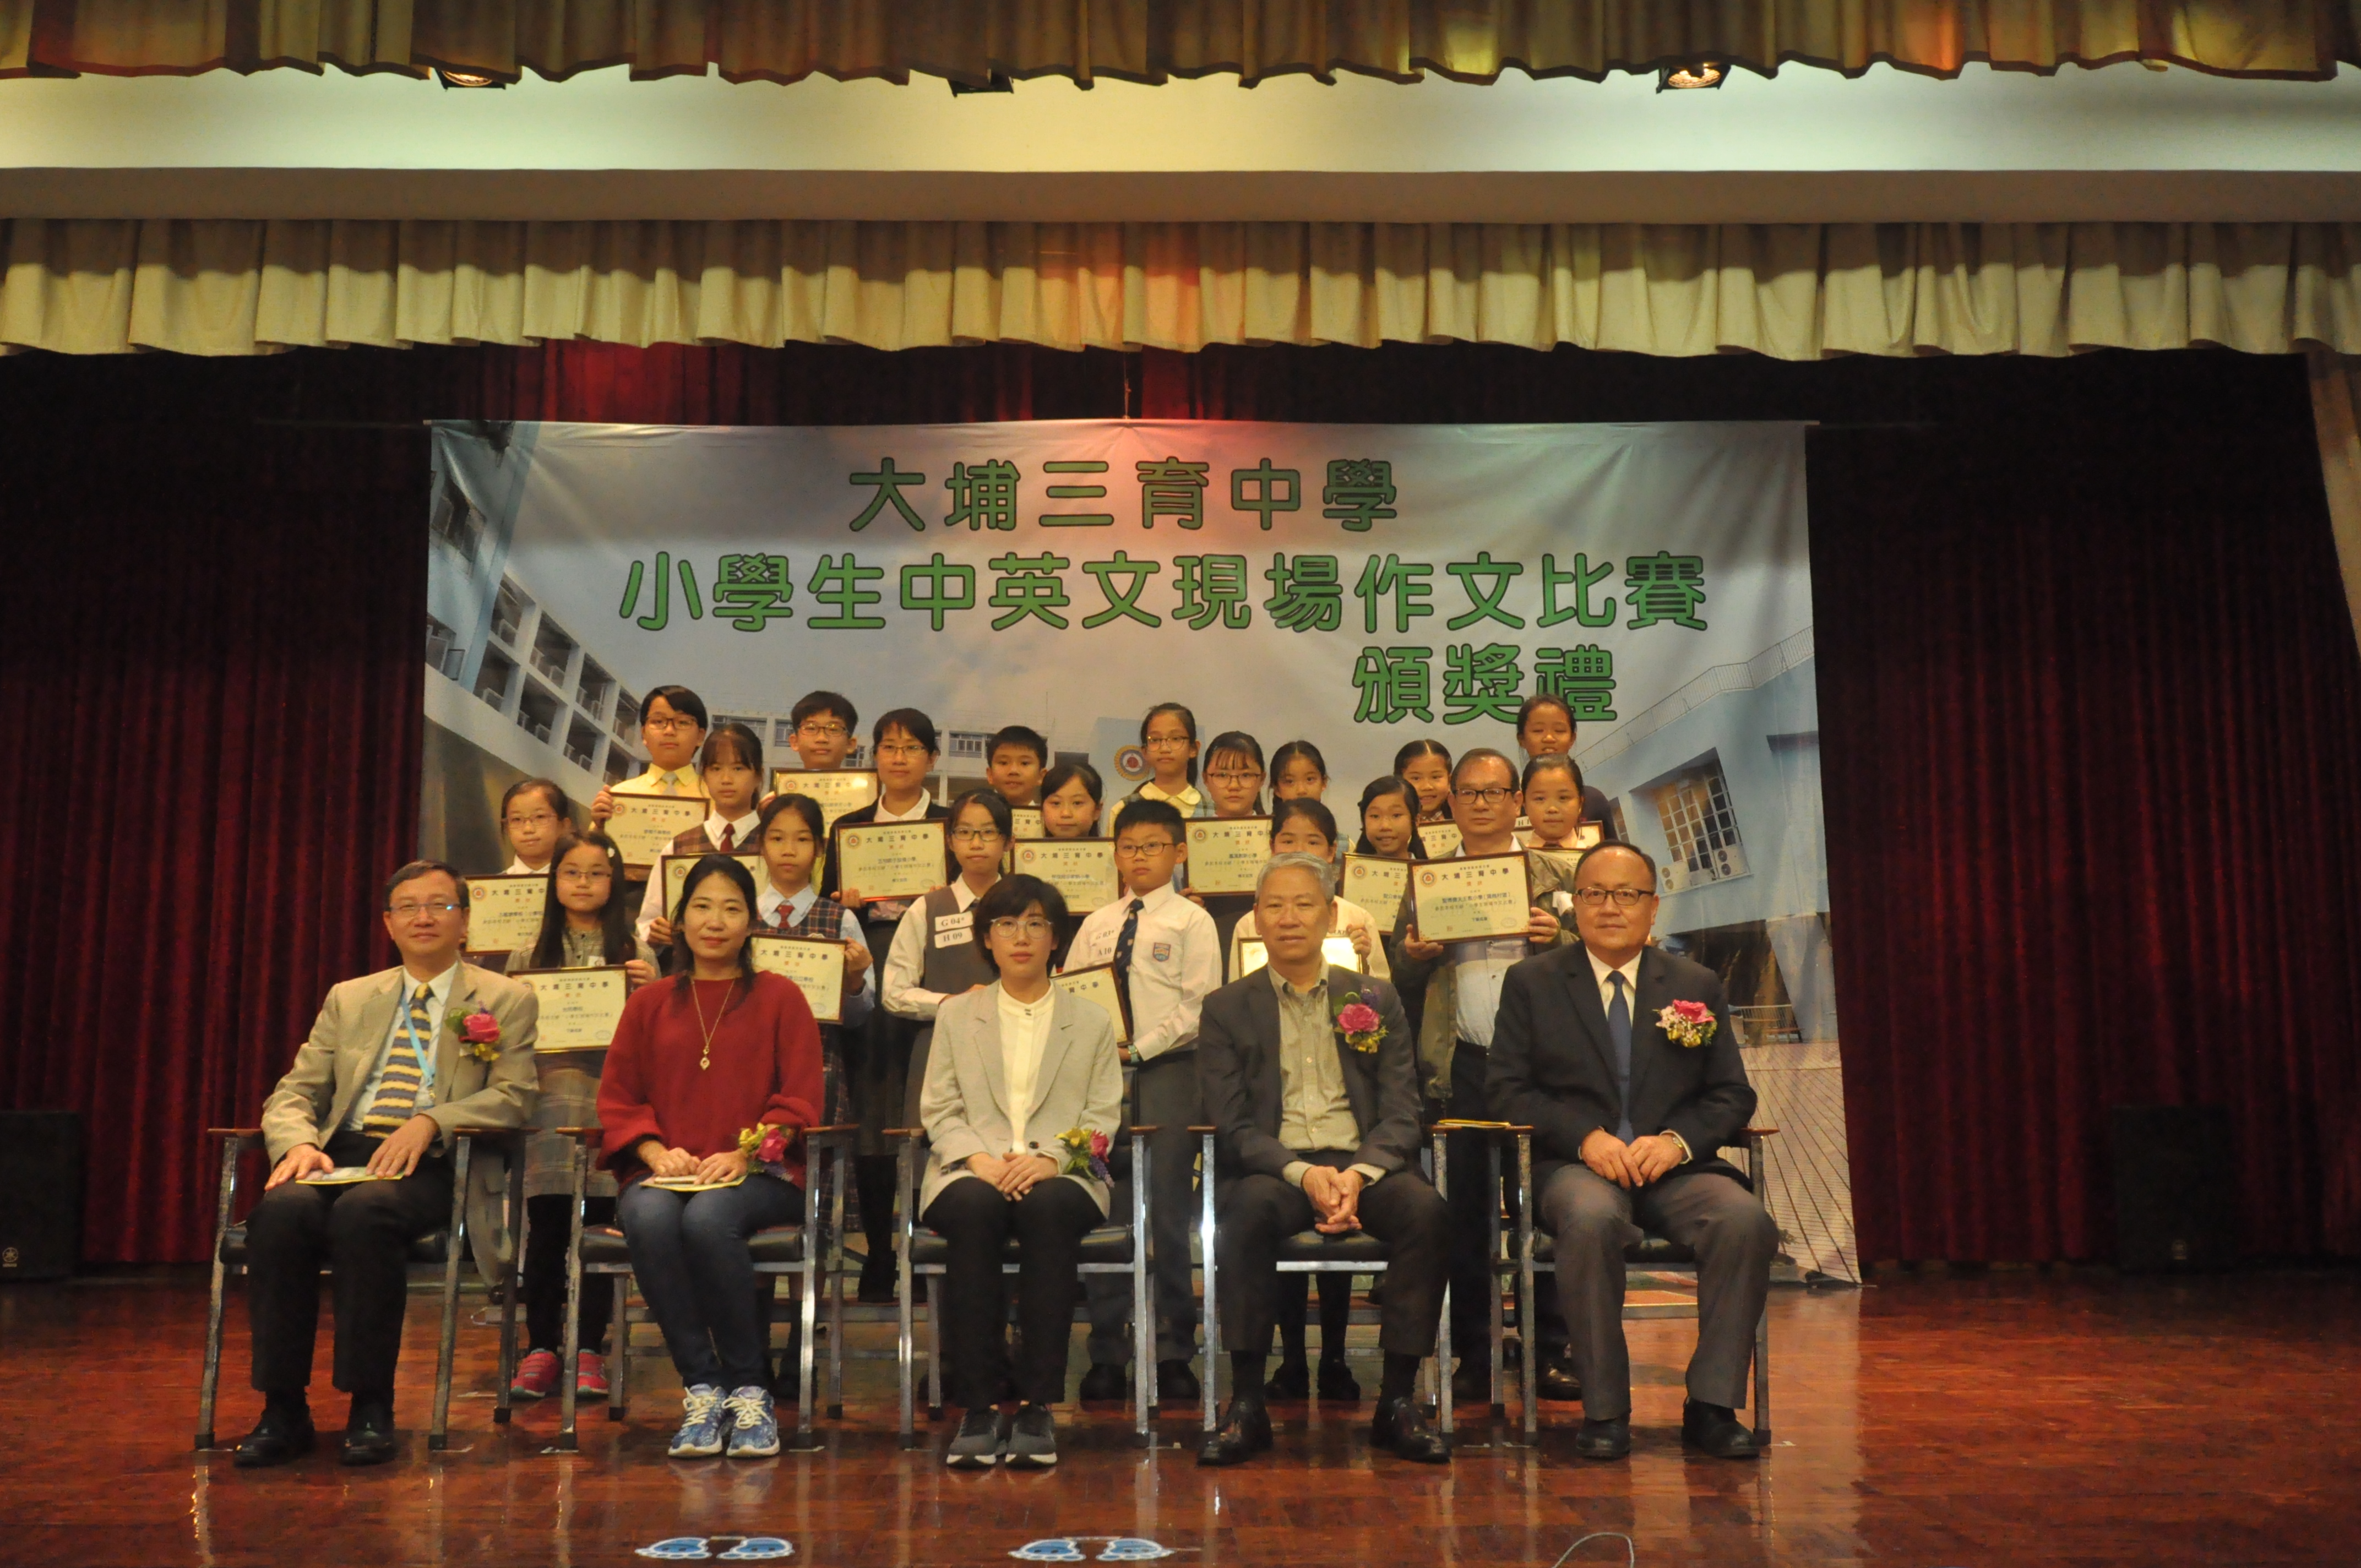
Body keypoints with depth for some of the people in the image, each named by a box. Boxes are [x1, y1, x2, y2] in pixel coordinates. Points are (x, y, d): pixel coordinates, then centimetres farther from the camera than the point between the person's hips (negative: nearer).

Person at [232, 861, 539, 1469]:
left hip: (431, 1168, -4)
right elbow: (293, 1094, 16)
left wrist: (430, 1121, -18)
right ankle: (283, 1411, -19)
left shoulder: (506, 1001, 11)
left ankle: (371, 1408, -23)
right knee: (281, 1211, -29)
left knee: (363, 1212, -35)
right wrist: (298, 1144, -7)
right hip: (339, 1157, 4)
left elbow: (514, 1097, -2)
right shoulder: (348, 999, 24)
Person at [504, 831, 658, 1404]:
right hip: (547, 1100, 1)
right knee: (547, 1227, -2)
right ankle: (540, 1347, 8)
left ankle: (589, 1349, 7)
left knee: (599, 1223, -2)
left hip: (611, 1099, -1)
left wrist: (648, 991, -12)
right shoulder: (529, 956, 14)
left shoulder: (635, 954, 9)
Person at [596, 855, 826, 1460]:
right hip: (662, 1172, 2)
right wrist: (656, 1151, -7)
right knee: (650, 1220, -33)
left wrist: (745, 1155, -13)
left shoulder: (779, 997, 10)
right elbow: (616, 1098, 13)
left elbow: (799, 1100, 3)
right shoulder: (649, 1003, 18)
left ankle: (750, 1389, -19)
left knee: (708, 1219, -36)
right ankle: (702, 1387, -21)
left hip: (759, 1175, -2)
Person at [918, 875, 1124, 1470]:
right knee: (975, 1208, -36)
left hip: (1061, 1176, 0)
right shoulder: (956, 1015, 20)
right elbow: (938, 1110, 10)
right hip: (971, 1173, 1)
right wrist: (979, 1159, -11)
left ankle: (1037, 1405, -33)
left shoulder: (1091, 1023, 18)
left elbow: (1103, 1116, 7)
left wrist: (1050, 1158, -13)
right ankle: (979, 1405, -32)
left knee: (1048, 1209, -37)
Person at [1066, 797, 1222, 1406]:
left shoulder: (1192, 922, 2)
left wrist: (1139, 1048, -14)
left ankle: (1174, 1353, 6)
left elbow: (1198, 1007, -6)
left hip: (1168, 1067, -4)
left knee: (1168, 1214, -2)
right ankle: (1107, 1352, 11)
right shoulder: (1095, 925, 16)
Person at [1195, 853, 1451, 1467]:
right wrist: (1303, 1174, -18)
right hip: (1273, 1168, -1)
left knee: (1426, 1210, -30)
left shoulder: (1376, 1000, 14)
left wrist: (1358, 1174, -16)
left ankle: (1399, 1399, -19)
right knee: (1245, 1209, -35)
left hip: (1363, 1166, 1)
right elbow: (1230, 1124, 0)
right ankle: (1246, 1404, -25)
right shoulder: (1227, 1010, 10)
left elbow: (1401, 1114, 5)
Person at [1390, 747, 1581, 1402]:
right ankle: (1475, 1359, 11)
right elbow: (1400, 979, 13)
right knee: (1464, 1213, 2)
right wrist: (1415, 956, -7)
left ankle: (1547, 1353, 10)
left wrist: (1556, 940, -11)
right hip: (1458, 1066, 1)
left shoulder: (1554, 878, 12)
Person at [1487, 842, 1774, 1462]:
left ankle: (1712, 1405, -15)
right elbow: (1507, 1088, 1)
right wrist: (1586, 1136, -15)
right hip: (1573, 1166, -2)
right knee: (1591, 1219, -37)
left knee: (1745, 1220, -29)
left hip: (1675, 1165, 2)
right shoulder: (1531, 984, 9)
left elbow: (1733, 1095, 9)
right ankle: (1604, 1411, -21)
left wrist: (1677, 1139, -12)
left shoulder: (1698, 987, 14)